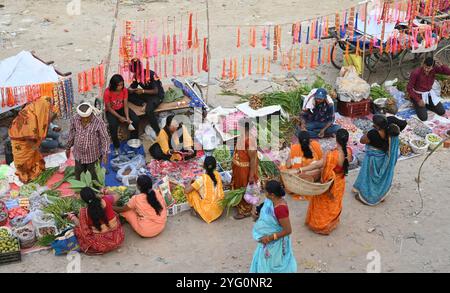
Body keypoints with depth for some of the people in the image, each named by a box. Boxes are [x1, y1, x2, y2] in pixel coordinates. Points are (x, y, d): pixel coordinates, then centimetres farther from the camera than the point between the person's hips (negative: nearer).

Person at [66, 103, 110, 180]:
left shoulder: (98, 122, -24)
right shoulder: (75, 119, -13)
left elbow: (105, 138, -15)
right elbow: (71, 134, 4)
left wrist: (105, 154, -19)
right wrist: (68, 148, 13)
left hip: (93, 156, -3)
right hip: (78, 155, 3)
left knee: (93, 177, 14)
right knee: (79, 177, 19)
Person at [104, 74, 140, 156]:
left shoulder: (124, 90, -13)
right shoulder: (107, 93, -25)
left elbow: (125, 105, -11)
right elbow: (109, 108, -17)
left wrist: (127, 117, -24)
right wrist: (119, 117, -23)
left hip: (122, 109, 4)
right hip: (111, 111, -4)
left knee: (136, 120, -18)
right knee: (113, 125, -33)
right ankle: (116, 147, -12)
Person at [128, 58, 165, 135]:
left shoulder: (151, 74, -22)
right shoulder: (136, 75, -3)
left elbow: (156, 91, -22)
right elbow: (132, 87, 5)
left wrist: (143, 91, -30)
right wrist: (129, 89, -19)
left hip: (157, 95, -7)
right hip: (146, 95, 7)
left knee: (148, 110, -36)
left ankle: (158, 132, -28)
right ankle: (144, 104, -19)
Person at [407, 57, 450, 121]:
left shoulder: (434, 69, -16)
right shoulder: (416, 73, -27)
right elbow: (409, 88, -20)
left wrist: (440, 65, -35)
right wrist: (418, 100, -22)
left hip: (429, 94, 5)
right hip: (418, 95, -5)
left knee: (442, 112, 1)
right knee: (424, 118, -15)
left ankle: (426, 105, 21)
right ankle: (417, 105, 14)